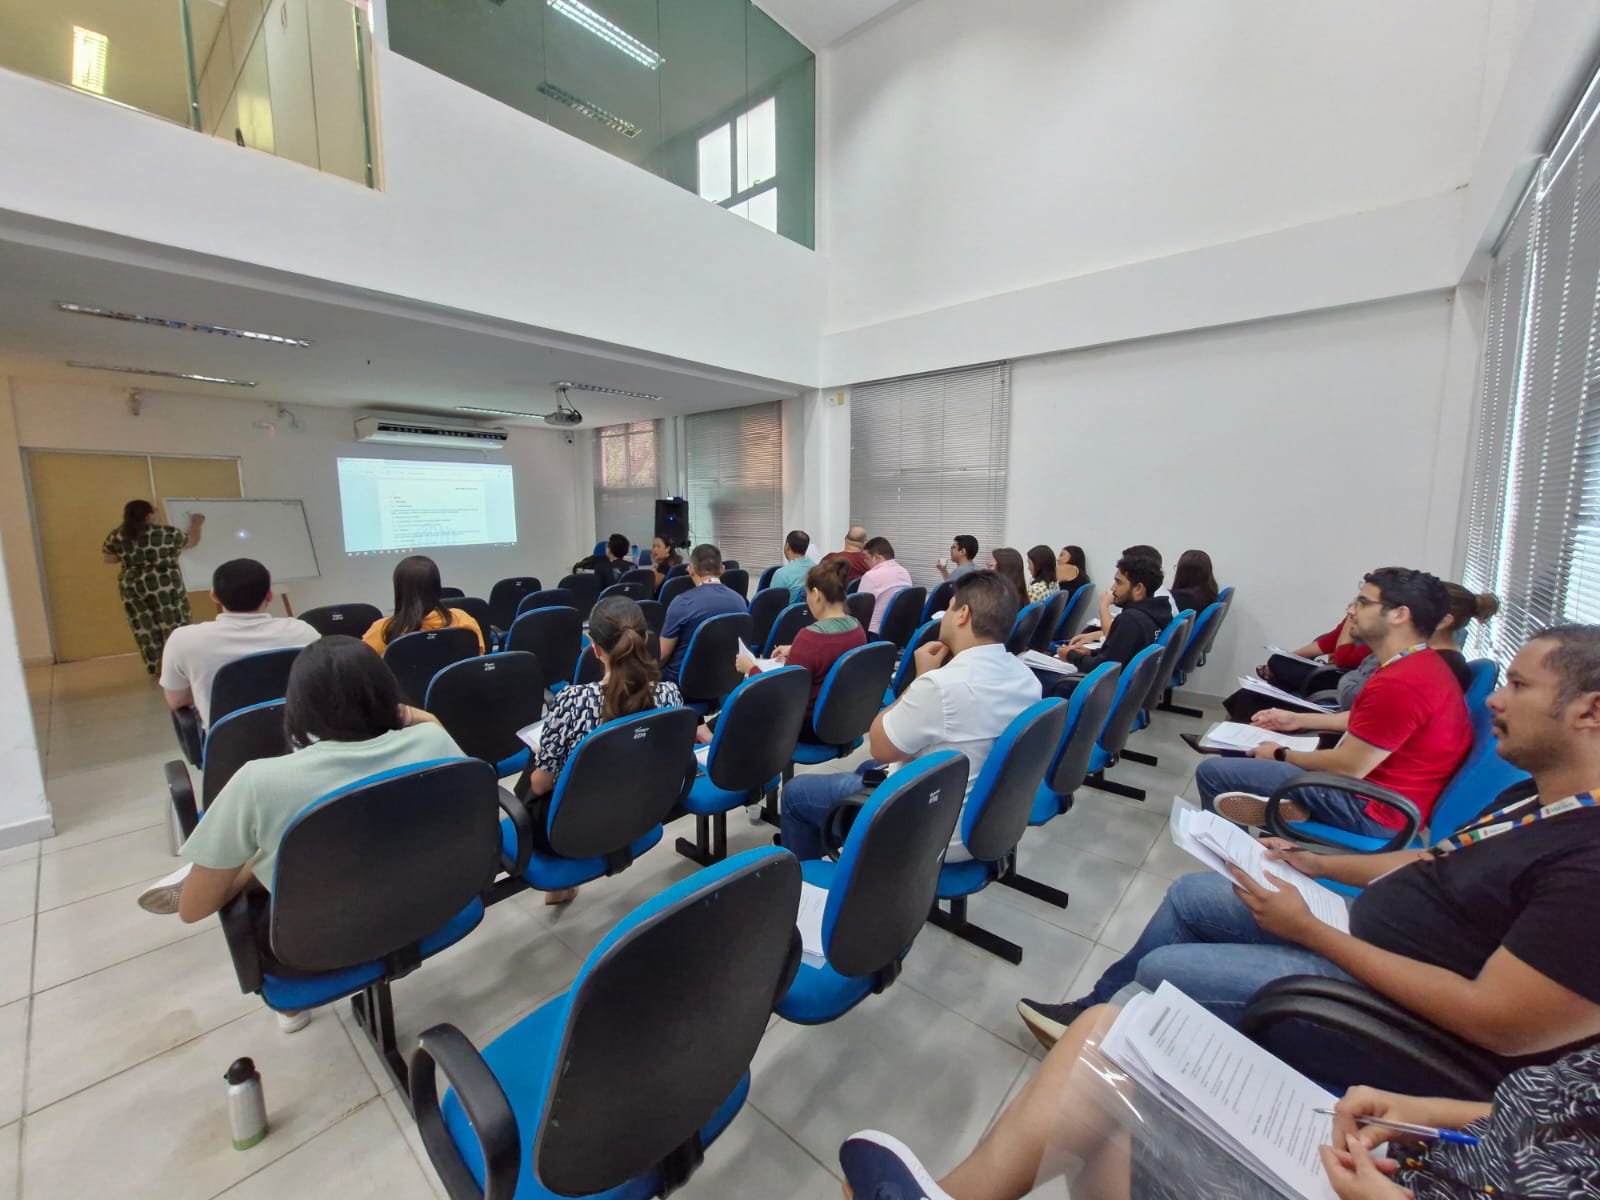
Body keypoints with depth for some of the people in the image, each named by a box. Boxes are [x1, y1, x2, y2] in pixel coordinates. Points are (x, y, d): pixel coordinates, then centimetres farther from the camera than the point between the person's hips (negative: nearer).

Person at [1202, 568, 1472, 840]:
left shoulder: (1400, 683, -28)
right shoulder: (1422, 663, 6)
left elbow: (1348, 767, -23)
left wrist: (1280, 755, -8)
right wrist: (1298, 720, 21)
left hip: (1375, 809, -10)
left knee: (1213, 771, -14)